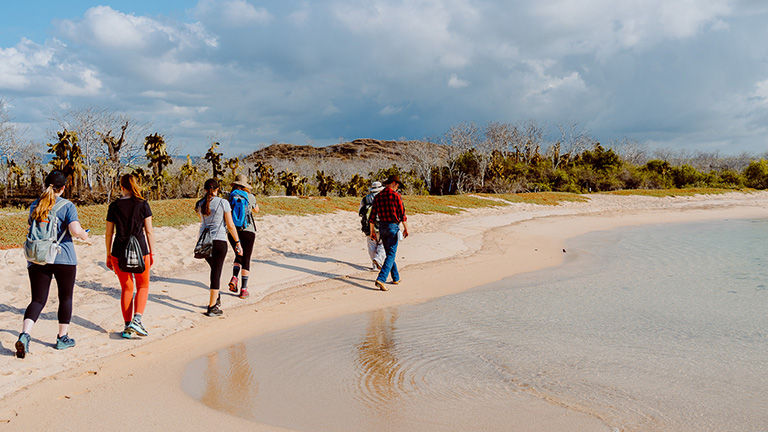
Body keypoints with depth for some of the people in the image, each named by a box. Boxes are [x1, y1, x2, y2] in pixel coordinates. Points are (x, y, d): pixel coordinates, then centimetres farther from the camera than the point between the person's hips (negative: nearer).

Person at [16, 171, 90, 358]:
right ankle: (63, 337, 21)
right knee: (65, 297, 13)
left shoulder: (34, 206, 8)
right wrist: (83, 235, 2)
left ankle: (24, 334, -15)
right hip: (63, 258, -4)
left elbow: (31, 229, 19)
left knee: (38, 300, 6)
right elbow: (75, 230, -19)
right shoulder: (67, 206, -7)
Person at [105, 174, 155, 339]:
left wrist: (108, 255, 14)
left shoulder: (114, 206, 2)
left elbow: (108, 234, 5)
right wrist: (152, 253, 4)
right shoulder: (143, 204, -3)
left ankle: (127, 326, 14)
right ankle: (137, 319, -6)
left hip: (119, 252, 2)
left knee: (126, 289, 13)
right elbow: (149, 231, -4)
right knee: (143, 286, 13)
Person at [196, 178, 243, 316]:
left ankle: (216, 298, 28)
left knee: (215, 269, 24)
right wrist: (238, 242, 0)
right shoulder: (223, 203, -6)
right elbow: (230, 225, -7)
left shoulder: (200, 204, 6)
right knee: (216, 272, -1)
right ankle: (212, 307, -1)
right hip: (219, 240, -5)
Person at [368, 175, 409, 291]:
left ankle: (396, 278, 27)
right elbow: (402, 214, -10)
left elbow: (372, 216, 7)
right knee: (391, 255, -5)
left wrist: (372, 231, 13)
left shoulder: (378, 196, 7)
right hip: (393, 227, -6)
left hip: (382, 228, 6)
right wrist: (406, 228, 1)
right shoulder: (396, 196, -9)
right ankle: (381, 279, -18)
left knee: (389, 253, 18)